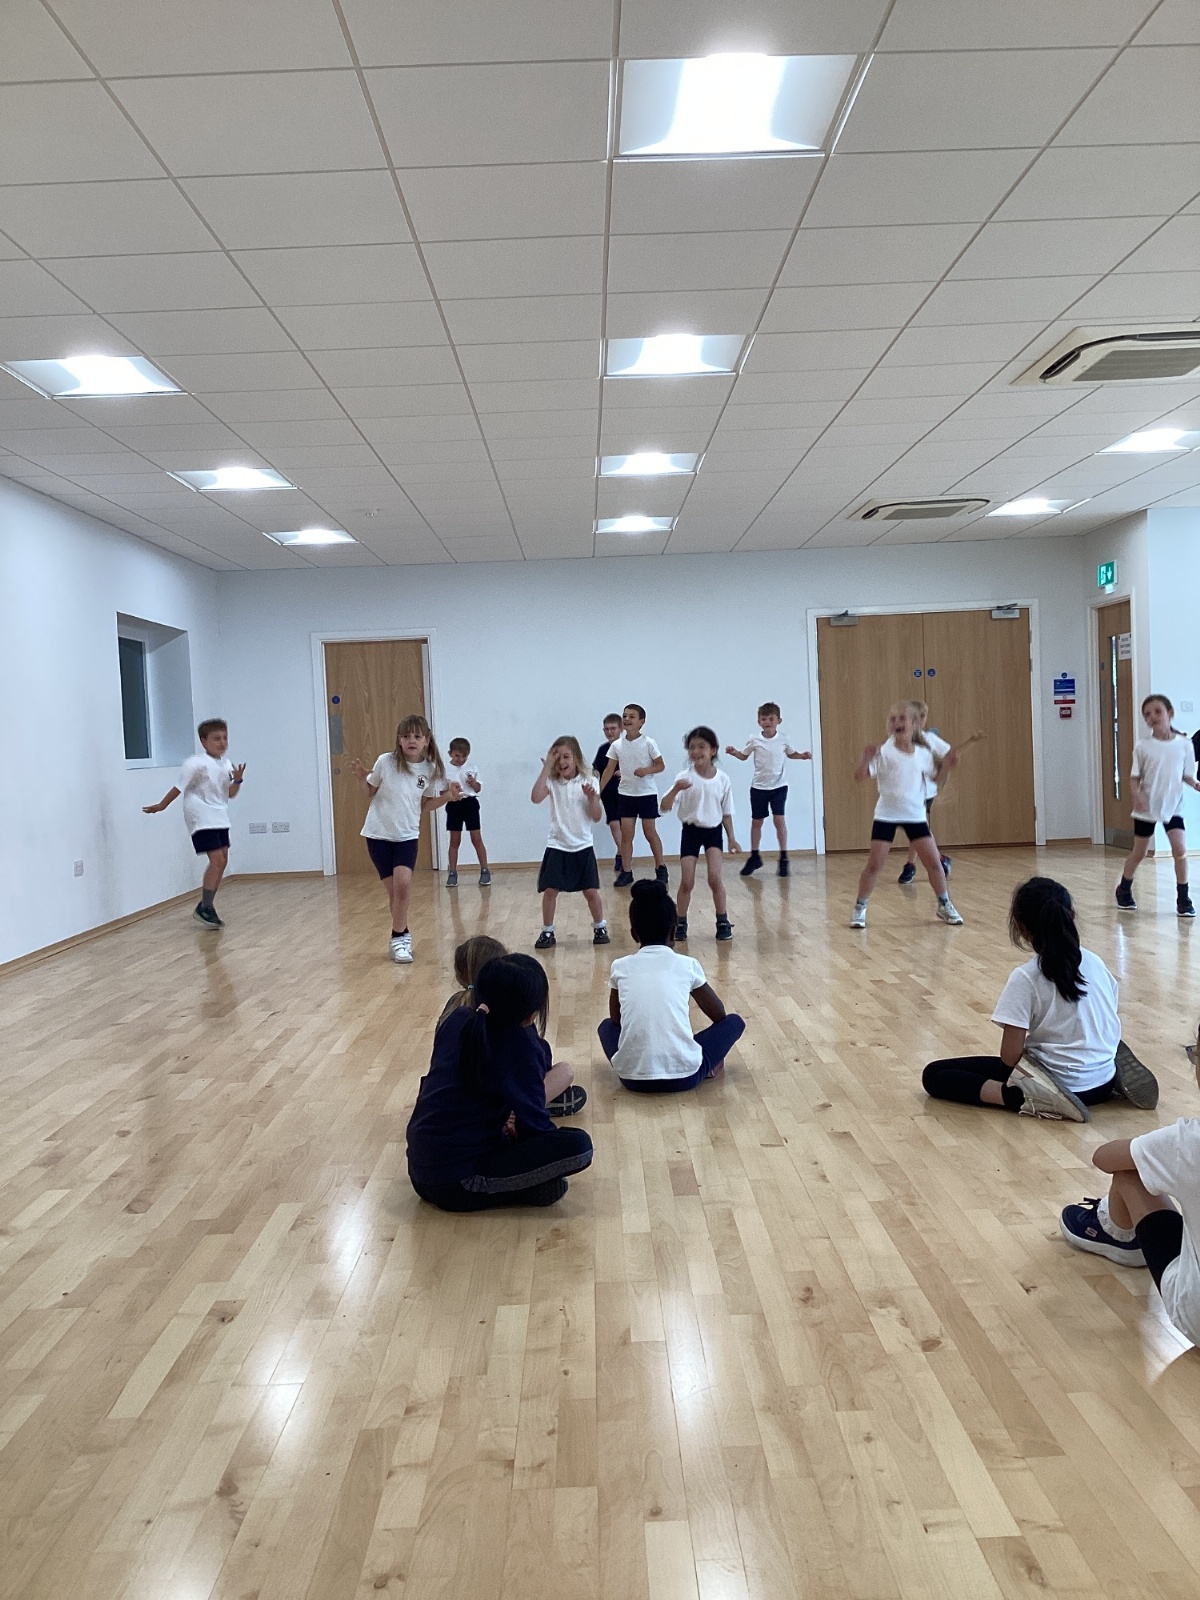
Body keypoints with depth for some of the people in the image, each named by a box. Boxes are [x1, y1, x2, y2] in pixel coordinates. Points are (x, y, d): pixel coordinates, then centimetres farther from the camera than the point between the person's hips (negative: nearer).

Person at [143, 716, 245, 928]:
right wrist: (161, 806, -5)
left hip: (219, 819, 9)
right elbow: (179, 787, -11)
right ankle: (204, 908, -10)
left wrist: (238, 780, -9)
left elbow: (230, 794, 9)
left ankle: (207, 906, 20)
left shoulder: (227, 764, 6)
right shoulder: (197, 764, -17)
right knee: (217, 860, -16)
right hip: (202, 819, -9)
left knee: (222, 861, 10)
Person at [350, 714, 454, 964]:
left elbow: (424, 806, 5)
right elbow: (369, 793, 4)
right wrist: (361, 778, -15)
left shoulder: (431, 769, -6)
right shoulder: (386, 762, -11)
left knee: (403, 882, -19)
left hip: (407, 835, 1)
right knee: (394, 888, 1)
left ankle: (398, 937, -3)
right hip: (379, 833, 0)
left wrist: (447, 796, -9)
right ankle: (403, 935, 22)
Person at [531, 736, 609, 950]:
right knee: (550, 890, -2)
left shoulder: (588, 781, -3)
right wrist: (546, 767, -21)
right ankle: (547, 932, 11)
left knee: (591, 891, 3)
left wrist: (592, 797, -22)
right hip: (557, 846, 0)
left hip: (582, 846, 0)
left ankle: (599, 928, 21)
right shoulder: (552, 782, -3)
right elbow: (536, 798, -25)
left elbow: (596, 817, -4)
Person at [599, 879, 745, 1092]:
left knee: (607, 1026, 32)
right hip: (684, 1076, -1)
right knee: (733, 1021, 22)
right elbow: (719, 1015, 19)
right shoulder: (687, 965, 6)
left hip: (633, 1078, 1)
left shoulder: (621, 967, 8)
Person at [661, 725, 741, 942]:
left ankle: (723, 922, 5)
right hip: (691, 831, 0)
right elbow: (665, 806, -22)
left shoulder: (722, 779, -6)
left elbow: (726, 813, 5)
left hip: (713, 831, 1)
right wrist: (675, 790, -40)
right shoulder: (685, 778, -13)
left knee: (714, 877, -11)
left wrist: (732, 839, 4)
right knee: (687, 881, -1)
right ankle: (680, 923, 16)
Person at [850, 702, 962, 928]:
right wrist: (866, 759, -35)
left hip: (915, 815, 3)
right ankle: (860, 909, 11)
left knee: (934, 862, 3)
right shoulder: (883, 753, -10)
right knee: (874, 864, -3)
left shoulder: (923, 754, 1)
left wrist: (945, 767, -3)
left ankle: (945, 905, 21)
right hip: (886, 815, -3)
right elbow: (859, 776, -17)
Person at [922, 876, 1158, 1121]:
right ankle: (1113, 1075, 12)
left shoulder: (1025, 978, -16)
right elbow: (1109, 1029, 13)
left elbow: (1010, 1056, -16)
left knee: (933, 1075, -3)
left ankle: (1031, 1099, -17)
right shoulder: (1095, 963, 1)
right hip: (1103, 1083, 6)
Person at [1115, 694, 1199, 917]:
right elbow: (1136, 777, -2)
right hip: (1147, 808, 0)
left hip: (1172, 807, 0)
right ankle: (1124, 890, 32)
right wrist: (1137, 795, -20)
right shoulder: (1142, 746, -6)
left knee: (1180, 850, -14)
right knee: (1139, 853, 11)